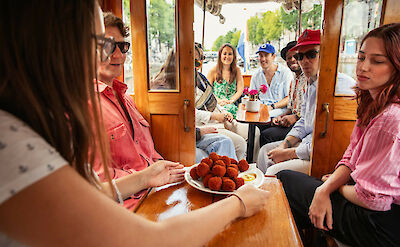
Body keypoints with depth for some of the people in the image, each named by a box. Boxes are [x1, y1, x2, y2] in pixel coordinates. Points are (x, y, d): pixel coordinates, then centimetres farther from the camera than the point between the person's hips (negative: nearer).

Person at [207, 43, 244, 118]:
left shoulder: (237, 70, 13)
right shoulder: (213, 71, 5)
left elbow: (240, 90, 5)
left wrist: (231, 100, -13)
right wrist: (219, 101, -15)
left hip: (232, 105, 2)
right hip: (215, 105, -2)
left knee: (232, 109, -33)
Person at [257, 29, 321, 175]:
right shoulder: (311, 83, 9)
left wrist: (287, 153, -16)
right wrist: (284, 145, 1)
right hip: (308, 143, 9)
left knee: (275, 171, -21)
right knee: (266, 151, 14)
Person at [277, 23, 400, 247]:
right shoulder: (373, 105, 3)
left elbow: (372, 198, -26)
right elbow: (352, 160, 5)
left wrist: (337, 187, -6)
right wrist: (325, 189, -11)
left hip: (381, 228, -9)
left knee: (285, 180, -1)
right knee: (285, 176, 11)